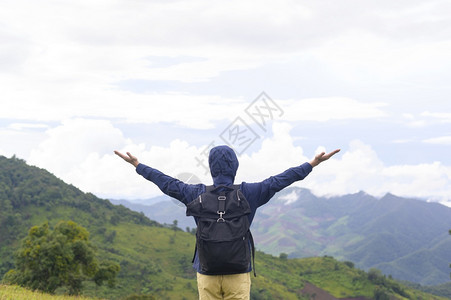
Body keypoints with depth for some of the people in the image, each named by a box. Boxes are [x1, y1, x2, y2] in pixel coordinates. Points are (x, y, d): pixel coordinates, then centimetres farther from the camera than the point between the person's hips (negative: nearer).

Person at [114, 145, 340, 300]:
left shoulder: (198, 194, -2)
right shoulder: (248, 194, -5)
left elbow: (167, 183, 9)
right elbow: (279, 181, 2)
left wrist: (138, 165, 23)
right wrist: (313, 164, 11)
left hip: (207, 272, 1)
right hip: (238, 272, -1)